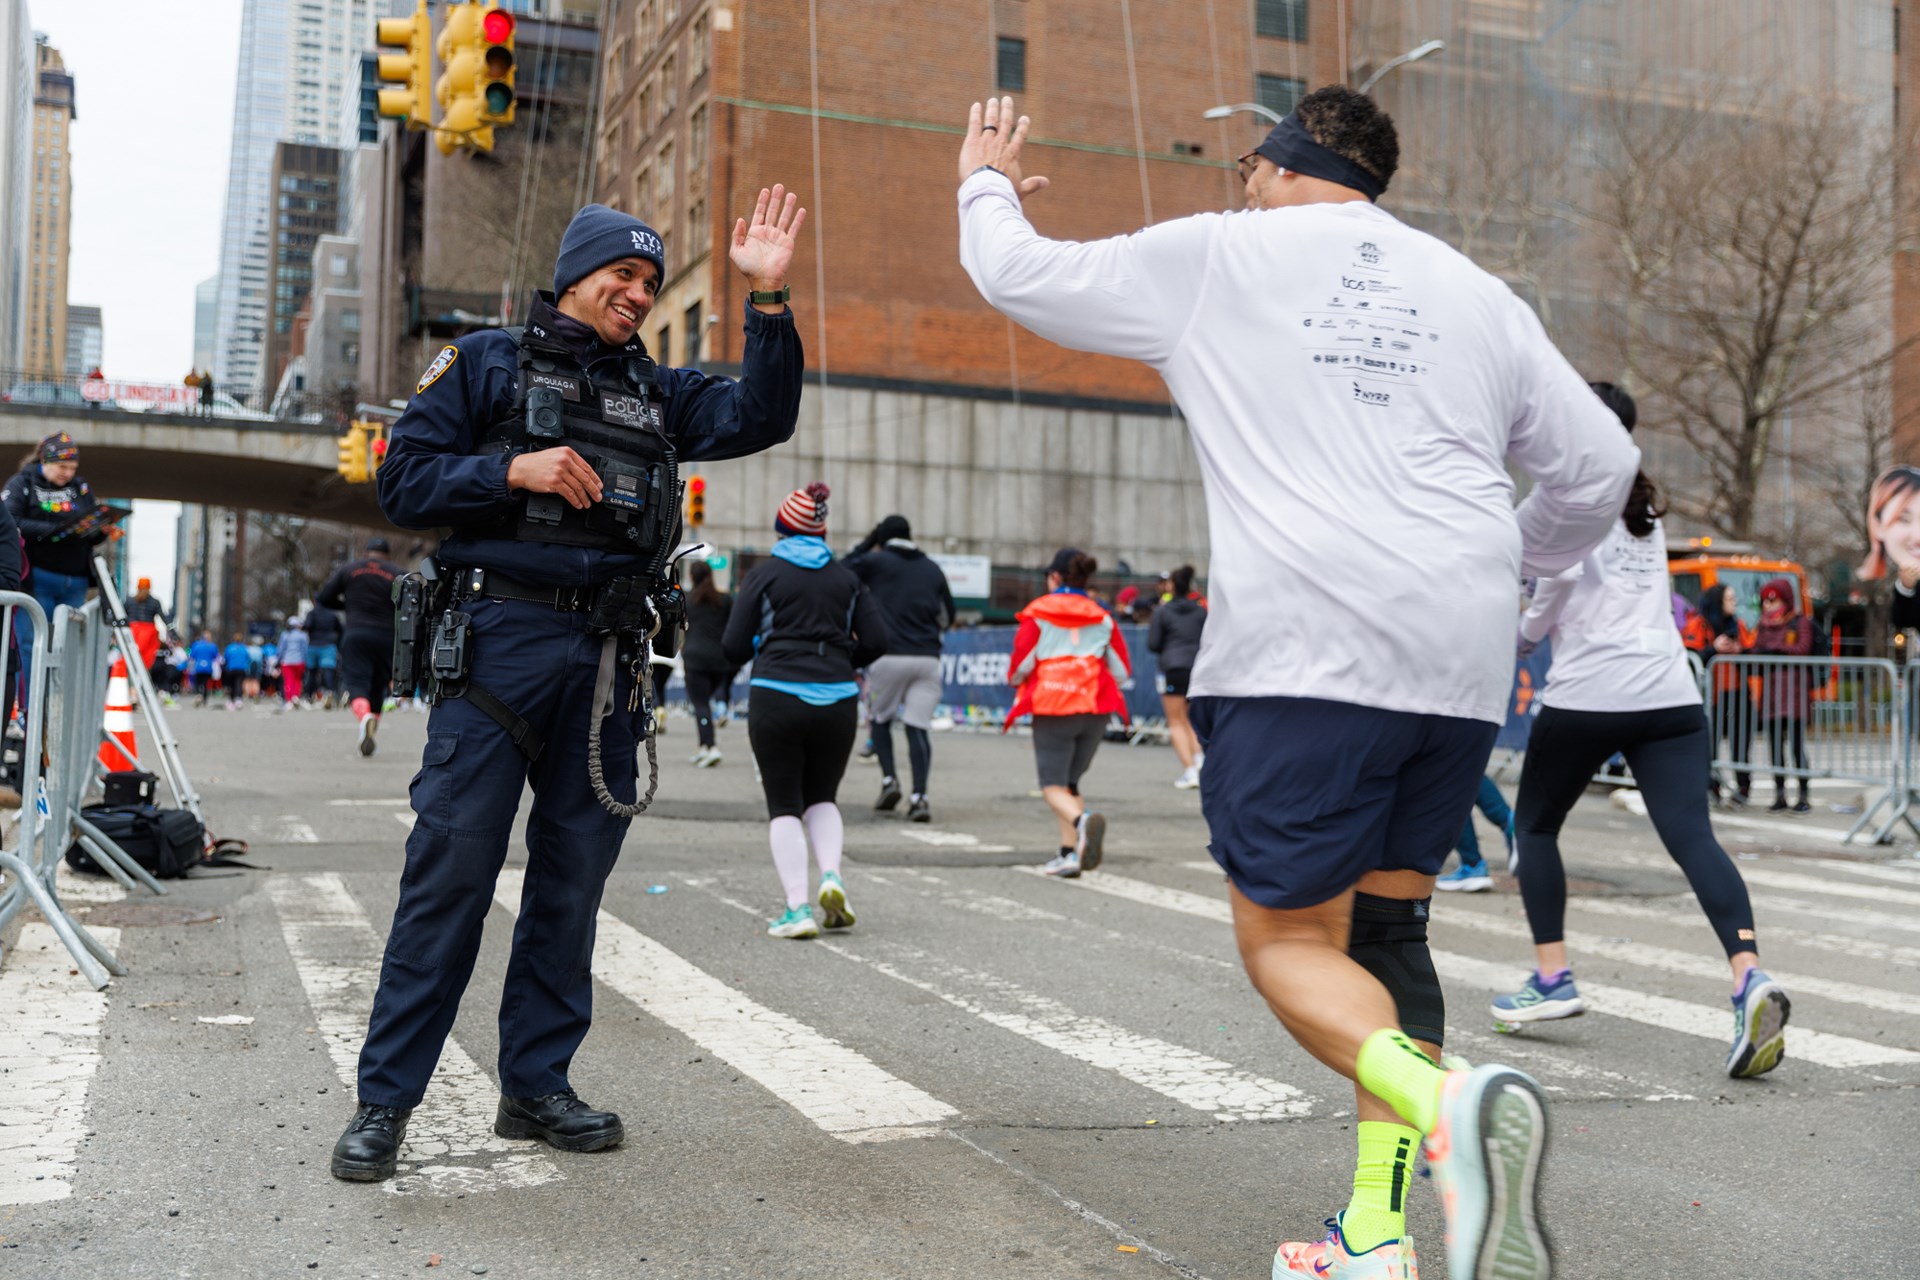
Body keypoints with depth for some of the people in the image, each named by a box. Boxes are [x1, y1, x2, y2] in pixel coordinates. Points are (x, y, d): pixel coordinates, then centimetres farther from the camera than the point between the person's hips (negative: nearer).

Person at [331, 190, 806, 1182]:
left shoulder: (656, 392, 19)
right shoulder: (487, 362, 9)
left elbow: (760, 419, 5)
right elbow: (402, 480, 3)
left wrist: (768, 297, -3)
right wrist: (512, 471, -12)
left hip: (607, 658, 5)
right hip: (499, 641, -4)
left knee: (572, 881, 8)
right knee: (450, 871, -6)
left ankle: (535, 1085, 19)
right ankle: (385, 1099, 3)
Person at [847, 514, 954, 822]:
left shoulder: (876, 561, 2)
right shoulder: (932, 569, 14)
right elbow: (948, 616, 21)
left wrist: (866, 543, 24)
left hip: (889, 655, -2)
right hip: (928, 658, 2)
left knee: (880, 718, 18)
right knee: (919, 727, 0)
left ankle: (889, 779, 3)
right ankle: (919, 796, -11)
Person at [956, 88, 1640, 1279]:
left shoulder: (1217, 255, 9)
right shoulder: (1479, 294, 19)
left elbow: (1023, 276, 17)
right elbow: (1599, 466, 22)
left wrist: (988, 189, 39)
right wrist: (1514, 557, 40)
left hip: (1304, 650, -5)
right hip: (1461, 657, 5)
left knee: (1290, 938, 1)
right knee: (1385, 930, 14)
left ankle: (1448, 1102, -26)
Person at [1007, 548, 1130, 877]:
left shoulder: (1038, 614, 0)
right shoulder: (1102, 618, 10)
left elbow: (1021, 665, -6)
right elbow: (1122, 670, 9)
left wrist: (1015, 679, 17)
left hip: (1052, 707, -4)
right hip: (1096, 709, 4)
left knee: (1053, 785, -1)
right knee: (1070, 781, 16)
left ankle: (1083, 820, -31)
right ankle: (1070, 852, 6)